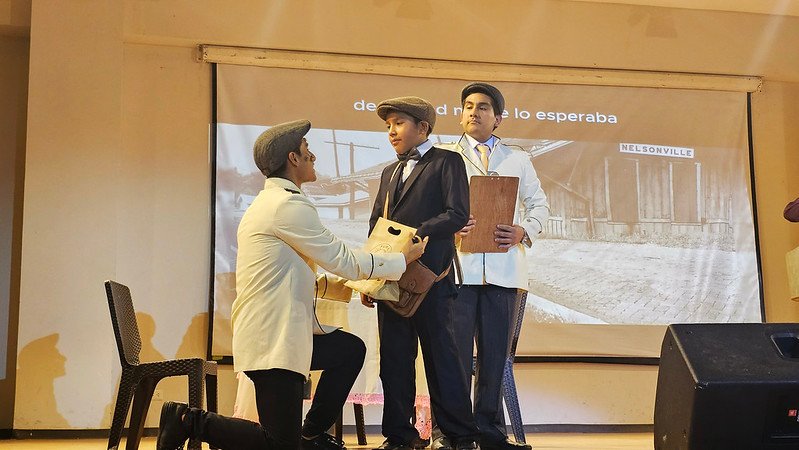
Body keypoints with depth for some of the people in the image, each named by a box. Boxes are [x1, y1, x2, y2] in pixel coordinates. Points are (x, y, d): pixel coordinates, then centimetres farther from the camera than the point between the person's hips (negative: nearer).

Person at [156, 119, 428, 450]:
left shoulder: (266, 203, 18)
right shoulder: (290, 205, -14)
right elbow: (342, 260, -10)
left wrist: (354, 285, 23)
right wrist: (403, 260, 1)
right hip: (274, 341, -11)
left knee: (352, 349, 21)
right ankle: (190, 421, -2)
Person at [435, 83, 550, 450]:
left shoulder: (517, 159, 17)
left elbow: (539, 204, 17)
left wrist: (524, 232, -3)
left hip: (503, 267, 2)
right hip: (458, 264, -2)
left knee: (496, 354, 5)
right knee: (455, 352, -4)